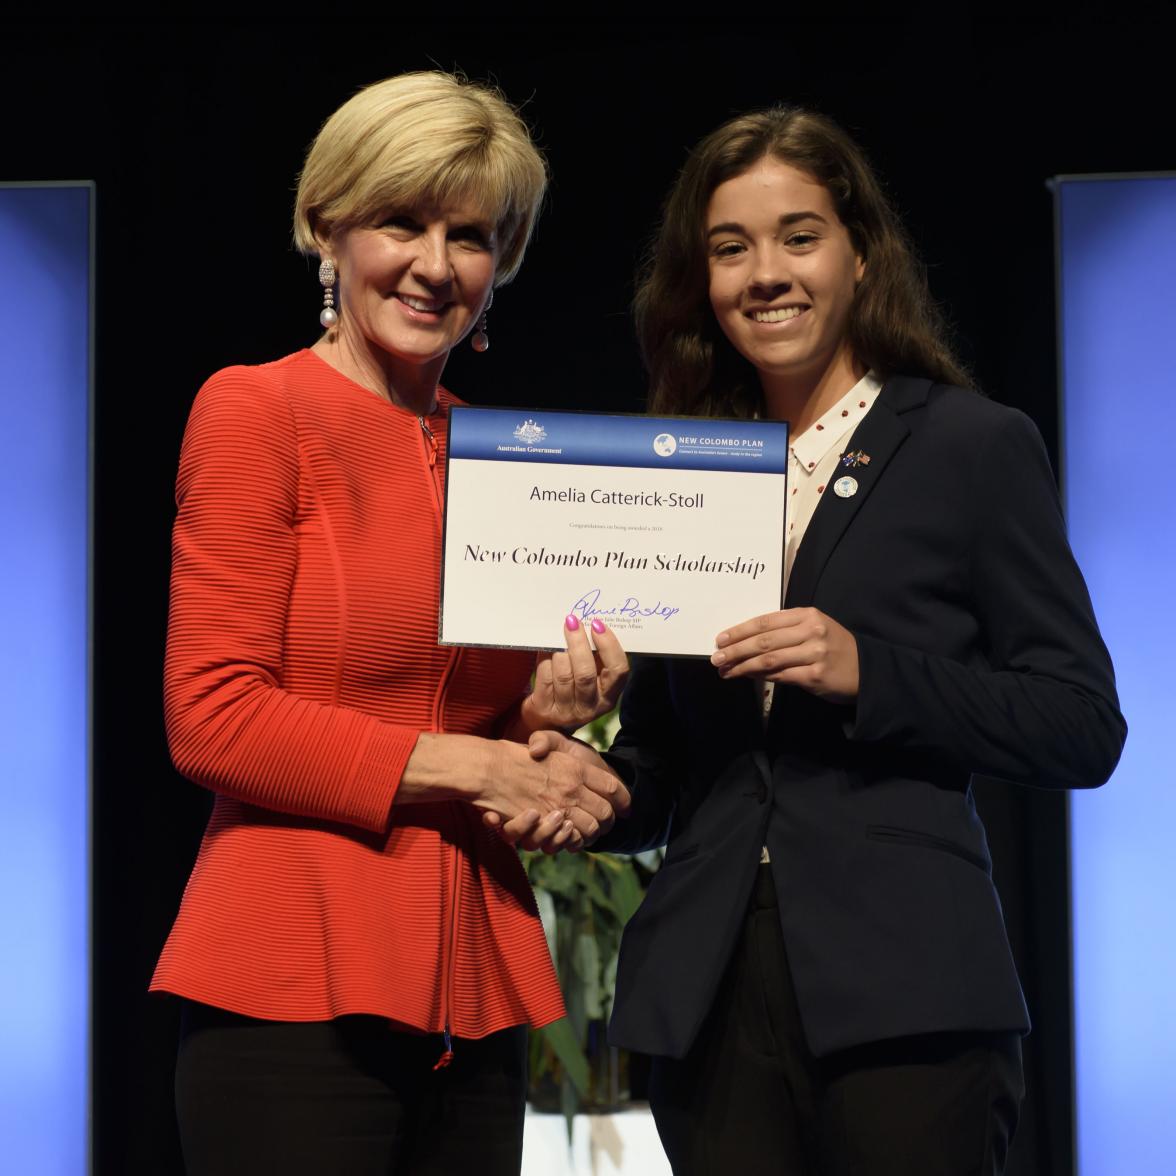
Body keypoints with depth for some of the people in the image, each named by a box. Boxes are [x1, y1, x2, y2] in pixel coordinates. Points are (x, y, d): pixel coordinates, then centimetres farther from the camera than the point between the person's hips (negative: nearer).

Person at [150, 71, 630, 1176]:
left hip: (472, 987, 6)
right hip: (299, 979, -6)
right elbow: (211, 715, -10)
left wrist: (545, 712, -1)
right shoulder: (256, 409, -4)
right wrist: (467, 765, -11)